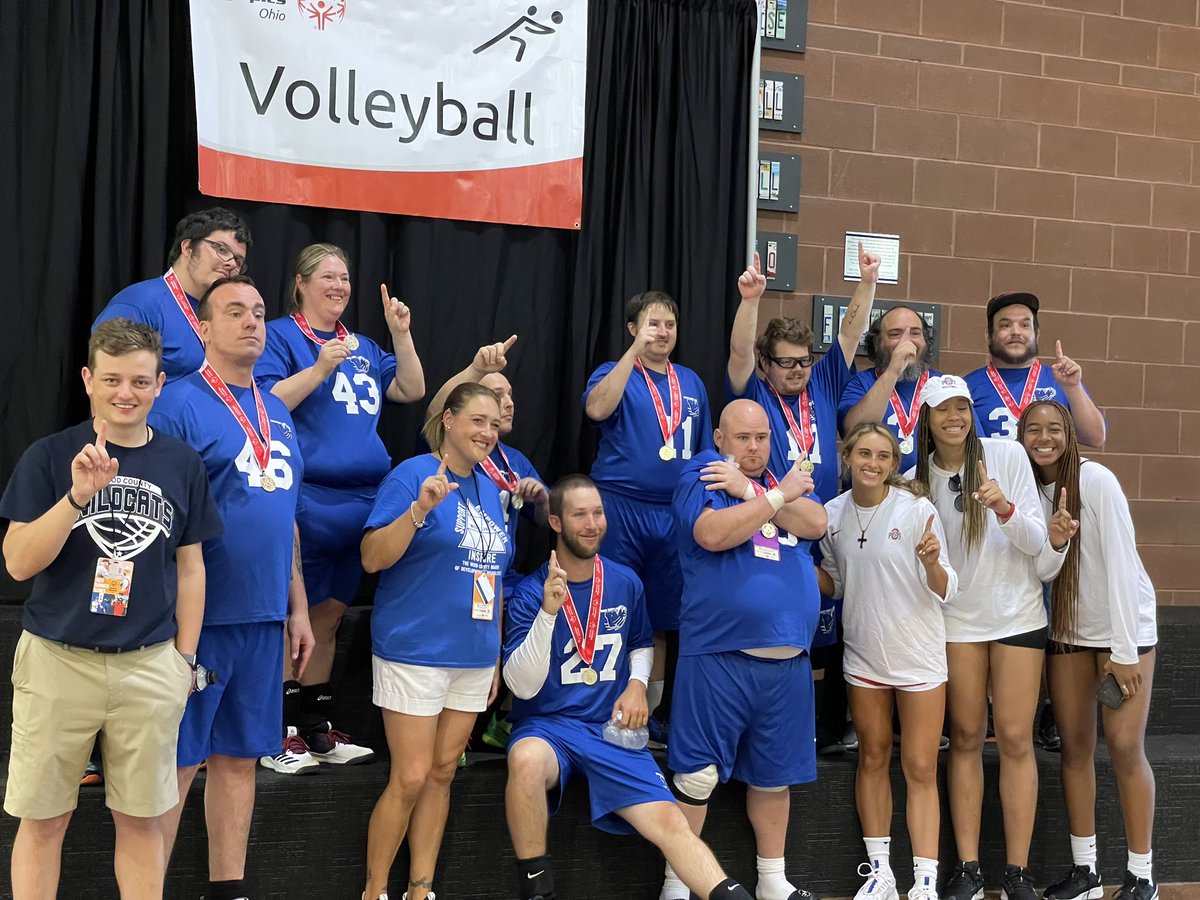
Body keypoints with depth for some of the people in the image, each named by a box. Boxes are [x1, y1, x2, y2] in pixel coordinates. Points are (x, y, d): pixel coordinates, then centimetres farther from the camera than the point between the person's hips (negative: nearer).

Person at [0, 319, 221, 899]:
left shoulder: (182, 464, 4)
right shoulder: (49, 457, -3)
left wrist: (185, 658, 6)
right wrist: (78, 495, -22)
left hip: (150, 666, 1)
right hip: (57, 658, -1)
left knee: (140, 820, 9)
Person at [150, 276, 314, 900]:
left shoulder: (278, 414, 13)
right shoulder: (180, 404, -8)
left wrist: (297, 607, 16)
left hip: (264, 616, 7)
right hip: (199, 615, -6)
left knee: (240, 756, 13)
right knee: (176, 761, 1)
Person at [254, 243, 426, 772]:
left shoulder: (362, 347, 19)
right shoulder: (280, 336, -1)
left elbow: (411, 390, 14)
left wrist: (401, 334, 5)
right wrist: (321, 367, -21)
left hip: (362, 499, 7)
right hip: (307, 499, -7)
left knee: (329, 614, 12)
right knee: (295, 615, -3)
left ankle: (316, 728, 21)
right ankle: (280, 734, 5)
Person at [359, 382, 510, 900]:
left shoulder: (489, 489, 12)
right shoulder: (412, 475, -9)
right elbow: (372, 558, -15)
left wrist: (496, 655, 19)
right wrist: (420, 509, -28)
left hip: (473, 657, 7)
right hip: (415, 653, -6)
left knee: (442, 773, 11)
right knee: (411, 777, -5)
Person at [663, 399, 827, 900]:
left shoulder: (787, 481, 17)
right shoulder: (702, 479, 0)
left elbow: (815, 524, -3)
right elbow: (714, 534, -19)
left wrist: (748, 491, -10)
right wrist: (778, 496, -12)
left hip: (787, 658, 5)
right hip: (717, 655, -5)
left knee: (774, 774, 15)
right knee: (698, 775, -2)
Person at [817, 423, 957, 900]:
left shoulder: (917, 509, -13)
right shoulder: (832, 514, -2)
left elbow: (944, 592, -11)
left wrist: (932, 564, -32)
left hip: (920, 655, -4)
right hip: (863, 655, 4)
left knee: (921, 768, -1)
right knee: (873, 757, 12)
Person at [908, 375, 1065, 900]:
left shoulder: (1007, 454, -8)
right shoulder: (919, 477, 0)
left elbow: (1036, 543, -11)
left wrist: (1004, 507, -28)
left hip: (1017, 614, -2)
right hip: (957, 618, 2)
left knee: (1015, 739, -3)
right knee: (965, 738, 5)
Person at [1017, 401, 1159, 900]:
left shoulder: (1096, 480, -16)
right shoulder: (1031, 490, 3)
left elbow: (1120, 562, -17)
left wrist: (1124, 648, -18)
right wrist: (1051, 542, -21)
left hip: (1124, 625, -5)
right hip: (1067, 629, 6)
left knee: (1124, 747, -7)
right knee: (1075, 746, 5)